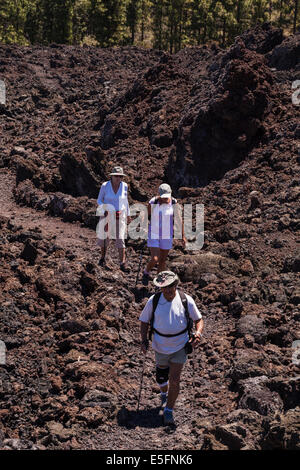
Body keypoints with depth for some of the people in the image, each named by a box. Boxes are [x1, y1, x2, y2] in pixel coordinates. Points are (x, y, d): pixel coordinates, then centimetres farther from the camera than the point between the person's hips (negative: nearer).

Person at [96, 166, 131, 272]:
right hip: (107, 215, -1)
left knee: (120, 239, -6)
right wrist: (104, 210, -22)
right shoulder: (105, 186, -12)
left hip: (120, 216, 1)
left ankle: (122, 263, -5)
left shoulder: (124, 186, -5)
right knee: (105, 237, 13)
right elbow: (99, 200, -4)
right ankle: (103, 257, 36)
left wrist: (128, 214, 13)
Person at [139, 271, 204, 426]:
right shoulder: (153, 301, -12)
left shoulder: (186, 300, -13)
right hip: (160, 346, 1)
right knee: (161, 376, 19)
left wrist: (198, 333, -20)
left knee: (174, 380, -5)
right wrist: (144, 340, -12)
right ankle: (164, 393, 52)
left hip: (179, 346, -1)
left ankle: (169, 410, 11)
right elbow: (144, 321, 1)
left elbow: (198, 319, -1)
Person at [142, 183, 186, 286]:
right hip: (154, 235, -2)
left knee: (162, 261, 10)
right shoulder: (152, 203, -17)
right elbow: (146, 216, -1)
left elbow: (179, 219, -4)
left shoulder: (173, 203, -12)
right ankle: (146, 272, 22)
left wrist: (183, 236, -1)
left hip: (167, 235, 2)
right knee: (154, 260, -11)